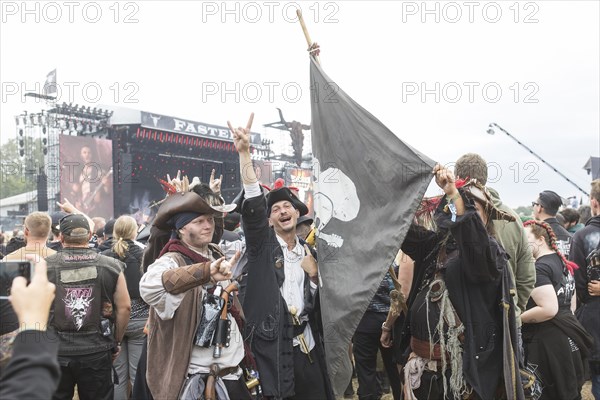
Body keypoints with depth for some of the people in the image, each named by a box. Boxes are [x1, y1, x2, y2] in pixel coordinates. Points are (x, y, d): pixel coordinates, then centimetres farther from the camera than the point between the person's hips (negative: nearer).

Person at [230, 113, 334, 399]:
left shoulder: (308, 252, 14)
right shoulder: (262, 245, 1)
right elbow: (252, 203, -15)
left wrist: (314, 275, -3)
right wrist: (244, 152, -23)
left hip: (306, 343, 4)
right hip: (273, 343, -4)